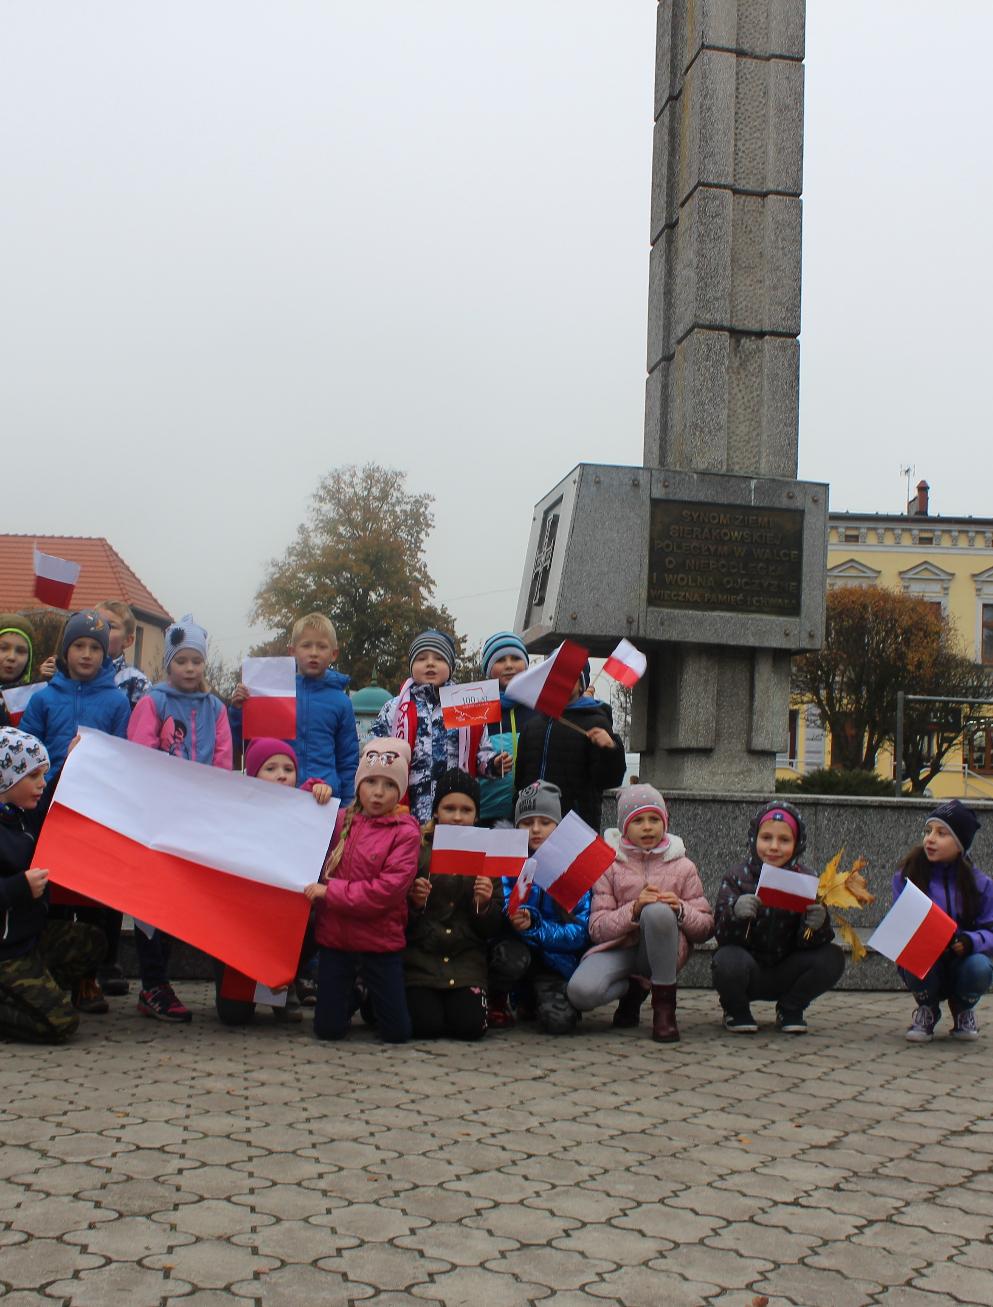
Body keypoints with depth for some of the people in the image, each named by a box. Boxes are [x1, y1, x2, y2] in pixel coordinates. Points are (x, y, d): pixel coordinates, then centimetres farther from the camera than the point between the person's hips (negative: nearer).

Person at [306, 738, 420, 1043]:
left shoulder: (405, 832, -10)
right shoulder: (339, 820, 4)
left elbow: (388, 889, -18)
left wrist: (331, 891, -18)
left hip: (381, 942, -3)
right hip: (333, 937, 3)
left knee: (397, 1032, 6)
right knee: (328, 1029, 7)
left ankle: (375, 1002, 37)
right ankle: (350, 999, 39)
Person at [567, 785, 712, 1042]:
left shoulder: (682, 867, 5)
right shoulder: (609, 866, 2)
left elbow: (706, 928, 5)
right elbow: (597, 929, -6)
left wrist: (681, 910, -16)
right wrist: (634, 909, -22)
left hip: (662, 951, 0)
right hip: (619, 946, 0)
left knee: (658, 911, -35)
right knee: (580, 992, -32)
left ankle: (664, 1005, -19)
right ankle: (634, 988, 4)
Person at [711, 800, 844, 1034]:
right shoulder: (737, 877, -8)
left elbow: (807, 942, -10)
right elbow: (722, 935, -17)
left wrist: (817, 925, -33)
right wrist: (735, 912, -38)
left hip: (785, 976, 2)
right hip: (747, 972, -2)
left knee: (832, 959, -21)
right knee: (729, 960, -34)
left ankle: (790, 1009, 8)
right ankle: (736, 1010, 2)